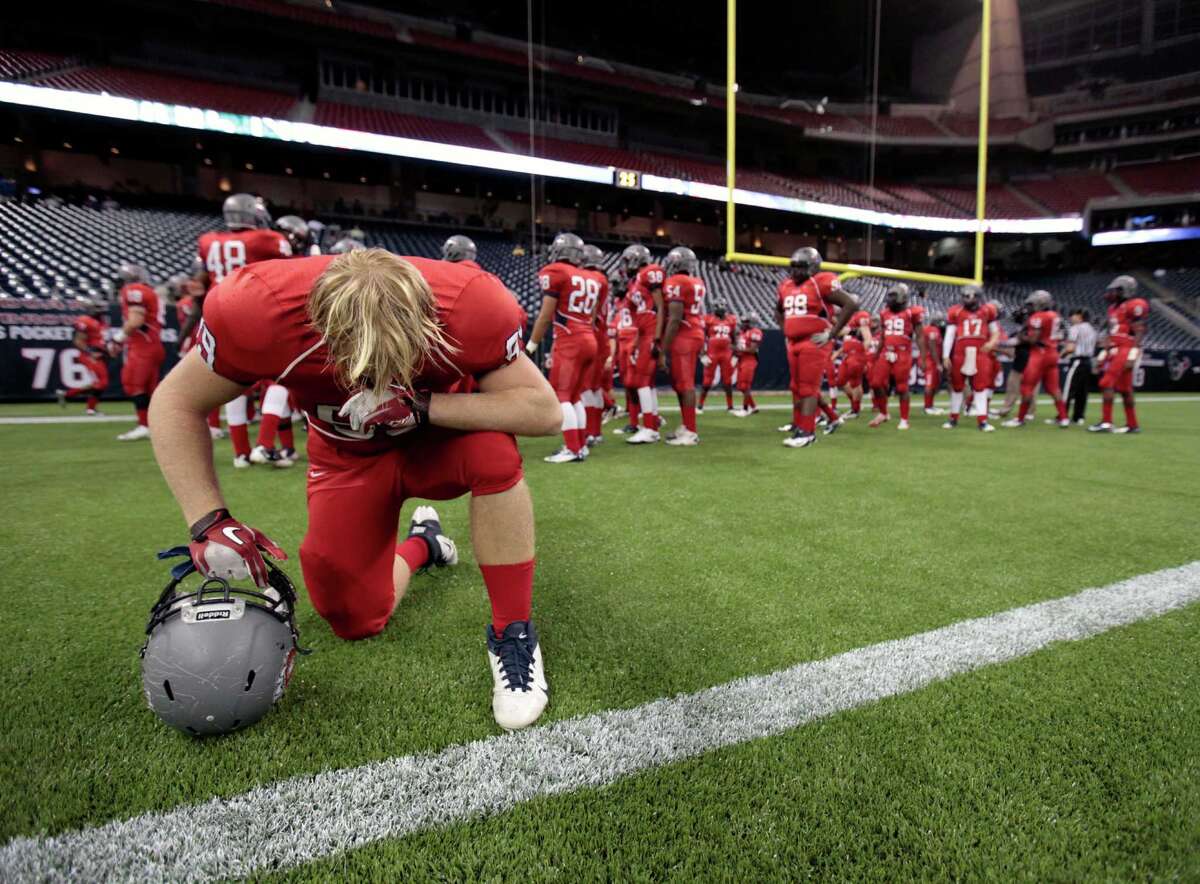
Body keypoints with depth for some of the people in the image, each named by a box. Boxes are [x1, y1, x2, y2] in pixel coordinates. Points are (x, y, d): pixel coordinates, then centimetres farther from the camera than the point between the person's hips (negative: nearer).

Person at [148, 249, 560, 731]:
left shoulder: (469, 305, -35)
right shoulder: (261, 309, -32)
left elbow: (544, 410, -32)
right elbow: (176, 404, -16)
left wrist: (423, 406, -42)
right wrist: (209, 521, -25)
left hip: (435, 439, -1)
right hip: (348, 459, 2)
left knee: (494, 453, -37)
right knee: (359, 621, 1)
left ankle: (513, 633, -17)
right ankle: (421, 544, 34)